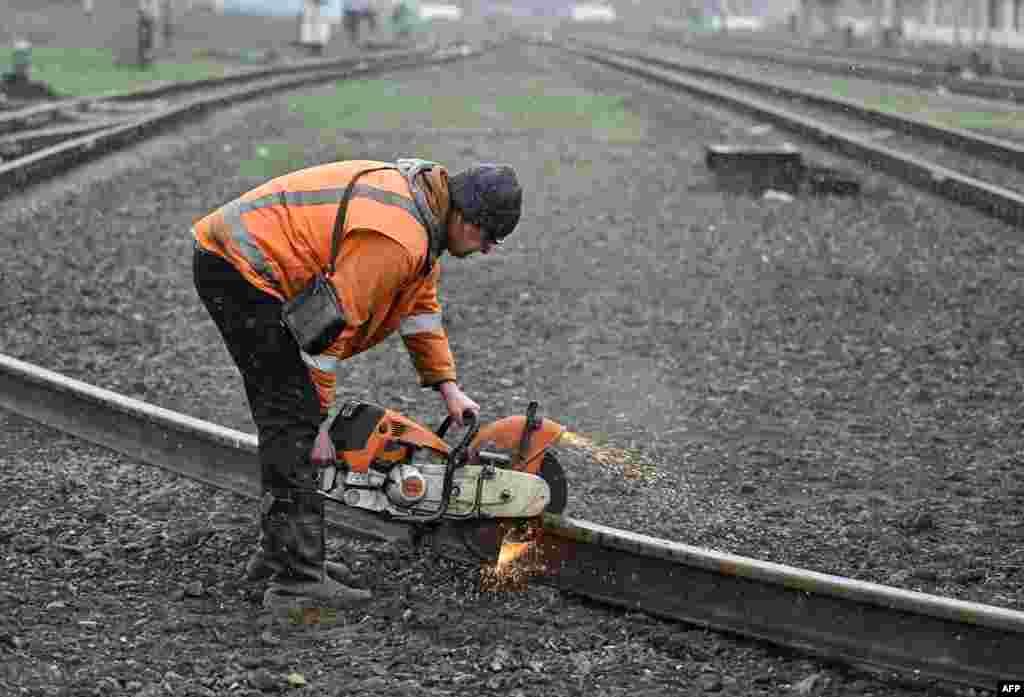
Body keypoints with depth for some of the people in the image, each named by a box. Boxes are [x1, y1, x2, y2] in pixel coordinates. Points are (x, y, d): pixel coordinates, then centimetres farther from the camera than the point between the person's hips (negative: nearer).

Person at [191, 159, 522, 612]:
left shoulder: (423, 210, 8)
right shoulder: (396, 239, -24)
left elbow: (421, 306, 16)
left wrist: (447, 386, 10)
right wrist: (318, 412, -12)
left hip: (236, 259, 11)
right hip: (237, 268, -11)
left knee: (284, 413, 15)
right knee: (293, 420, -13)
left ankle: (280, 550, 23)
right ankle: (297, 582, -14)